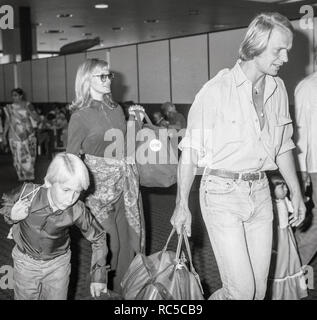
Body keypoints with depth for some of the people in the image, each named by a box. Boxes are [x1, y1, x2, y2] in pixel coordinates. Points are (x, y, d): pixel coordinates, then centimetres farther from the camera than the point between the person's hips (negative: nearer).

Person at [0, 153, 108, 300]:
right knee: (25, 297, 20)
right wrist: (12, 215, -28)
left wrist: (98, 276, -8)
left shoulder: (77, 211, -27)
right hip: (25, 262, 0)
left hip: (58, 264, 0)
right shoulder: (28, 193, -28)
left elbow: (99, 238, -10)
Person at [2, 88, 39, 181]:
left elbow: (36, 118, -5)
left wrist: (28, 110, -17)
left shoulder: (28, 105, 1)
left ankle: (29, 176, 8)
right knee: (18, 157, -2)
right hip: (15, 135, 1)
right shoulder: (9, 108, 6)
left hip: (28, 135, -1)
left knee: (29, 156, -3)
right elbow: (7, 122, 9)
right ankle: (22, 177, 7)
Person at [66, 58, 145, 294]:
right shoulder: (80, 115, -6)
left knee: (131, 236, 9)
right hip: (100, 183, -5)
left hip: (126, 180, 6)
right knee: (109, 242, -2)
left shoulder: (117, 109, 10)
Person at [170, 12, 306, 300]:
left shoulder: (278, 89, 6)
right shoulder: (217, 90, -12)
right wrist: (182, 205, -8)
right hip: (222, 192, -5)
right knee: (242, 289, -6)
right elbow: (190, 151, -9)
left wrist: (296, 192, 17)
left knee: (259, 287, 9)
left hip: (260, 192, 6)